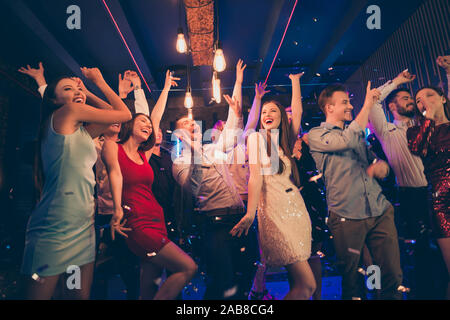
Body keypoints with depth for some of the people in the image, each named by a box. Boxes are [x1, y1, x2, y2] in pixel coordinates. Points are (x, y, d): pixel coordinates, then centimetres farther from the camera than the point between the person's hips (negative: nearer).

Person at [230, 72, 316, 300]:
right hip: (274, 210, -6)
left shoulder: (286, 141, 17)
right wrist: (250, 213, -18)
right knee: (307, 284, -7)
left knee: (296, 283, 9)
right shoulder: (256, 137, 1)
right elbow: (256, 176, -10)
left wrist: (294, 80, 22)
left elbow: (297, 111, 12)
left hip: (297, 207, 6)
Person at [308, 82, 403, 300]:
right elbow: (348, 141, -22)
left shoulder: (358, 133, 20)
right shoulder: (316, 135, -3)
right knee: (350, 279, 9)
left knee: (393, 275, 8)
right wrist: (367, 104, -11)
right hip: (347, 217, -5)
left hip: (381, 211, 6)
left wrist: (380, 167, -1)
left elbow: (378, 163, 24)